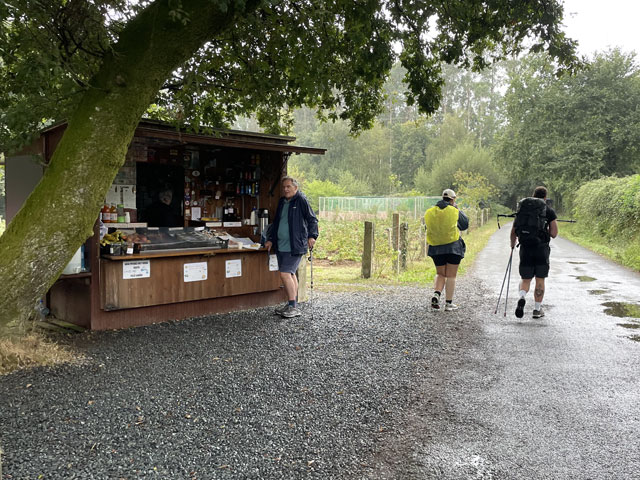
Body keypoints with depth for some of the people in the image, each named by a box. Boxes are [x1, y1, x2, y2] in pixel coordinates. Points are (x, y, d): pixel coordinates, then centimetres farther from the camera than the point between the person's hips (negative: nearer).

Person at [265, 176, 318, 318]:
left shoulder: (301, 200, -6)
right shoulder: (282, 202, 16)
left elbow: (312, 219, -6)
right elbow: (276, 222, 25)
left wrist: (312, 236, -15)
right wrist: (270, 239, 21)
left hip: (295, 246, -8)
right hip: (281, 246, 8)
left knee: (285, 273, -13)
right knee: (290, 274, 13)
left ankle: (293, 307, -6)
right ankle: (291, 305, 21)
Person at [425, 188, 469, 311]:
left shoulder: (430, 212, 3)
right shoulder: (454, 212, -7)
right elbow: (465, 225, 8)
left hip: (436, 247, 3)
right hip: (453, 246, -3)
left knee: (440, 273, 17)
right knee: (451, 275, 5)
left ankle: (436, 294, -6)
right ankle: (448, 303, 8)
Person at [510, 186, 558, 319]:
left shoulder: (522, 209, 7)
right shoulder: (549, 211, 2)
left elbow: (513, 232, 7)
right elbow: (554, 234, -3)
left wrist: (513, 245, 21)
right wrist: (544, 228, 16)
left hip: (525, 248, 2)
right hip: (542, 248, -1)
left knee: (525, 278, 10)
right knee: (540, 279, 9)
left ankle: (522, 297, -19)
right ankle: (537, 309, 12)